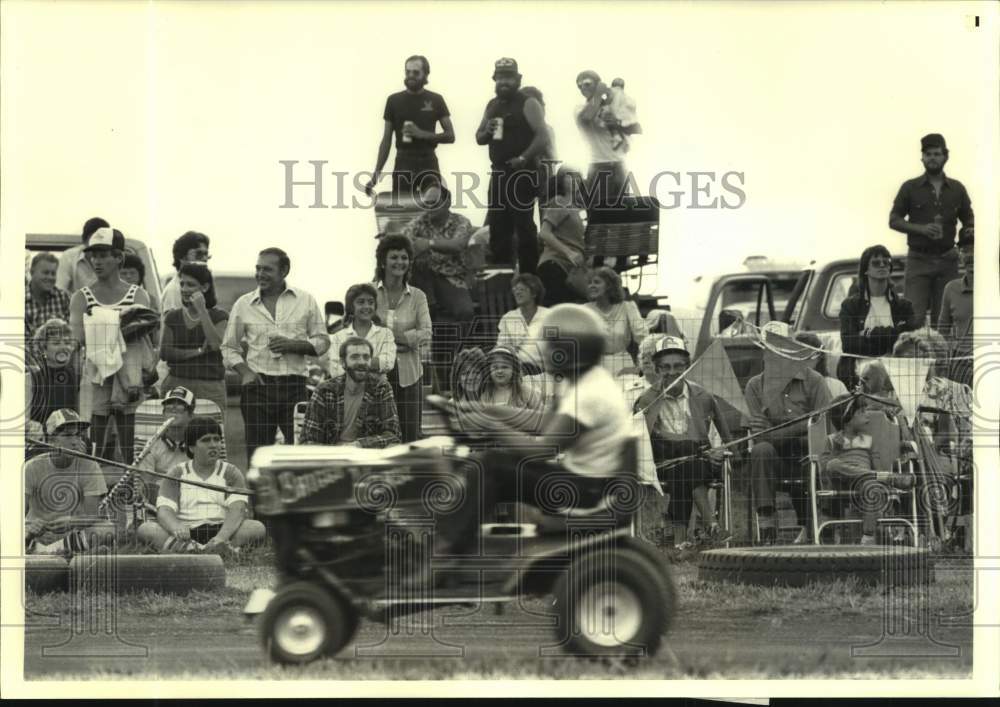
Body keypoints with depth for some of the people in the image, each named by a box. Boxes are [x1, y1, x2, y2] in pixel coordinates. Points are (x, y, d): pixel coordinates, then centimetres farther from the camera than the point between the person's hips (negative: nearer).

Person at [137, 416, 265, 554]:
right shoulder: (176, 475, 12)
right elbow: (164, 510, -3)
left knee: (257, 528, -27)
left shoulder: (231, 473, 11)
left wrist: (222, 536, -29)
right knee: (145, 529, -26)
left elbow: (237, 510, -6)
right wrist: (176, 528, -29)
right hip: (186, 535, 0)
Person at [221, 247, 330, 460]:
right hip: (258, 385, 0)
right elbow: (229, 347, 13)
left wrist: (292, 345, -8)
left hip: (294, 386, 0)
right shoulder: (244, 305, 9)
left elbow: (322, 341, 9)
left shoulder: (306, 301, 8)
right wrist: (244, 371, -6)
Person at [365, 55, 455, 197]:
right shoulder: (394, 100, 5)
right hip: (403, 164, 0)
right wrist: (376, 173, -1)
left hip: (428, 164, 0)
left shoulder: (435, 100, 4)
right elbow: (386, 140, 8)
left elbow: (450, 136, 2)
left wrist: (422, 134, -15)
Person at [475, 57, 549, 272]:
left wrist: (524, 158, -22)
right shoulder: (492, 106, 16)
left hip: (521, 173, -7)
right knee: (497, 228, 9)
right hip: (498, 173, 7)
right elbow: (479, 138, 20)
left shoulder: (528, 104, -5)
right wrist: (487, 132, -3)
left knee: (524, 226, -8)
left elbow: (543, 137, -13)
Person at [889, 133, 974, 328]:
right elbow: (894, 220, 3)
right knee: (914, 317, -12)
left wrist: (970, 229, -7)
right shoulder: (910, 187, 4)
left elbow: (969, 220, 17)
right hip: (919, 259, -2)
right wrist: (921, 229, -12)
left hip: (947, 259, 2)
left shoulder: (957, 189, 11)